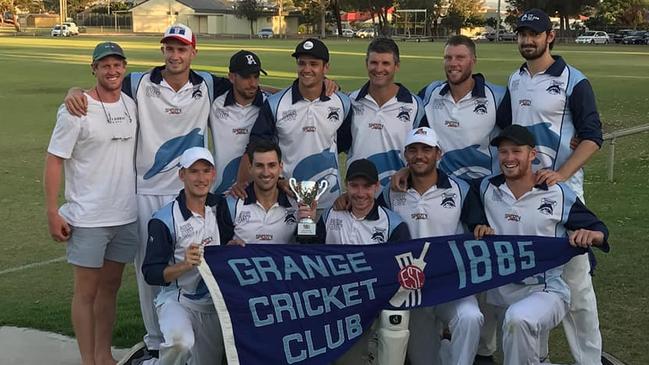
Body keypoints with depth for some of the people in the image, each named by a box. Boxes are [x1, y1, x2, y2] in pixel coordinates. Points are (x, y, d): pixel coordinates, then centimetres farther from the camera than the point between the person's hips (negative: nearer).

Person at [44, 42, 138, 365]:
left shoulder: (132, 106, 5)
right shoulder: (76, 111, -11)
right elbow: (54, 160, -10)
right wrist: (52, 211, -14)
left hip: (126, 216, 5)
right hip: (88, 218, -5)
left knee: (110, 286, 14)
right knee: (87, 290, 3)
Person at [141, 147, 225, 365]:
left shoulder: (223, 207, 0)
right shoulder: (164, 220, -13)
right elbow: (151, 274, -13)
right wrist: (184, 265, -28)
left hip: (215, 303, 5)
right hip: (177, 300, -5)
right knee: (181, 342, -34)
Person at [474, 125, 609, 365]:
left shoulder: (559, 194, -4)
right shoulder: (486, 189, 4)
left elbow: (598, 229, 2)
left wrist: (591, 235, -20)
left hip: (546, 291, -5)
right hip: (499, 291, 5)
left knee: (518, 319, -35)